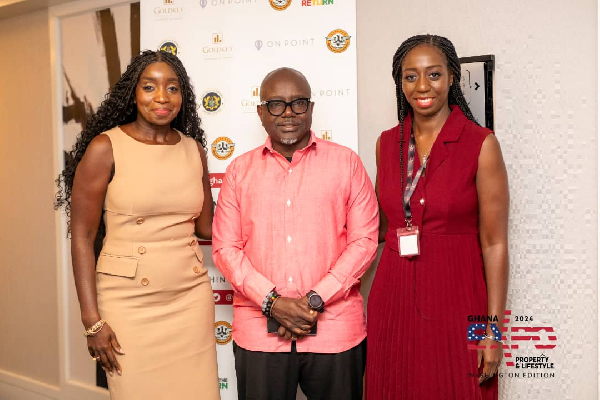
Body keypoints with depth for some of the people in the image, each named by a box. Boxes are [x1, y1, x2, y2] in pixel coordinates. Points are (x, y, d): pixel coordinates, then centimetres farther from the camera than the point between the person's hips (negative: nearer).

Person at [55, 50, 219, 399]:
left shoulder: (194, 148, 5)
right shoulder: (106, 147, -7)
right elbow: (82, 238, -7)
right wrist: (92, 321, -9)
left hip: (191, 298, 4)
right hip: (129, 303, -3)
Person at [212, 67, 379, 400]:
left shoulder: (346, 162, 3)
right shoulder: (240, 170, 7)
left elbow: (364, 239, -1)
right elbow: (225, 247, 3)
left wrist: (316, 300, -9)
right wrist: (272, 302, -9)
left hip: (335, 330, -1)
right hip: (258, 332, 1)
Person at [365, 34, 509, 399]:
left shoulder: (481, 144, -8)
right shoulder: (387, 143, 5)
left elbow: (494, 243, -9)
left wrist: (493, 329, -11)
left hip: (454, 301, -4)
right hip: (393, 299, 4)